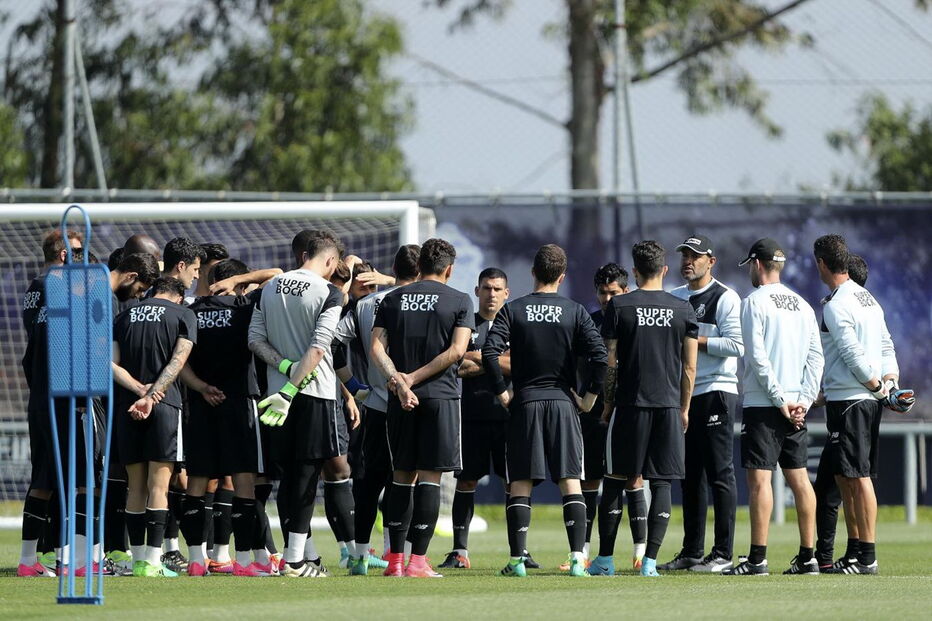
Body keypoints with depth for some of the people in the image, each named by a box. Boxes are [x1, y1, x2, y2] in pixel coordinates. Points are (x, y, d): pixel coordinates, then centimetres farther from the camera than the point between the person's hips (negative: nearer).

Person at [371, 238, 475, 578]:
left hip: (400, 399, 3)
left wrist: (398, 380, -12)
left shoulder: (393, 299, 10)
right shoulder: (459, 301, 1)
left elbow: (376, 348, -1)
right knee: (429, 477, -2)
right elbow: (456, 350, -9)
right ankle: (418, 560, -7)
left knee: (402, 475, 11)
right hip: (440, 396, -3)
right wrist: (414, 379, -9)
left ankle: (395, 559, 10)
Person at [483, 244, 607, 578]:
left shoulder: (513, 310, 1)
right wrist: (590, 396, 0)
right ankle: (577, 559, -8)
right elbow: (599, 354, -10)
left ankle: (517, 560, -2)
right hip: (564, 402, 0)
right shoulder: (575, 312, 1)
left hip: (524, 403, 0)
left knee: (520, 484, 4)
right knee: (571, 482, 1)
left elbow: (490, 352, -11)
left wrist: (502, 393, -2)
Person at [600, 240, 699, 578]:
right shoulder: (683, 309, 4)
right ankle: (650, 561, -2)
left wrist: (608, 403, 9)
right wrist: (684, 408, 15)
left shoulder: (619, 307, -2)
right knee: (661, 484, 3)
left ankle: (606, 557, 6)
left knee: (624, 481, 5)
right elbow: (689, 366, 5)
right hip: (668, 405, 1)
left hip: (630, 403, -1)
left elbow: (610, 362, -1)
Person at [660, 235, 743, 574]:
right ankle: (692, 552, 14)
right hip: (684, 394, 8)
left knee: (720, 473, -7)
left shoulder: (725, 298, -5)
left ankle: (723, 554, -8)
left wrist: (693, 340, -14)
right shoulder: (675, 299, 17)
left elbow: (736, 345, -15)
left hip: (716, 391, -8)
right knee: (690, 476, 9)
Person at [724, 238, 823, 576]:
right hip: (796, 405, 7)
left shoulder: (755, 301, -6)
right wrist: (803, 400, 4)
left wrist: (780, 399, -12)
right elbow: (816, 356, 9)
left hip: (763, 406, -7)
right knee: (798, 477, 9)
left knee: (759, 478, -8)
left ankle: (758, 558, -13)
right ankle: (807, 557, 9)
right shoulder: (801, 304, 13)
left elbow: (758, 357, -14)